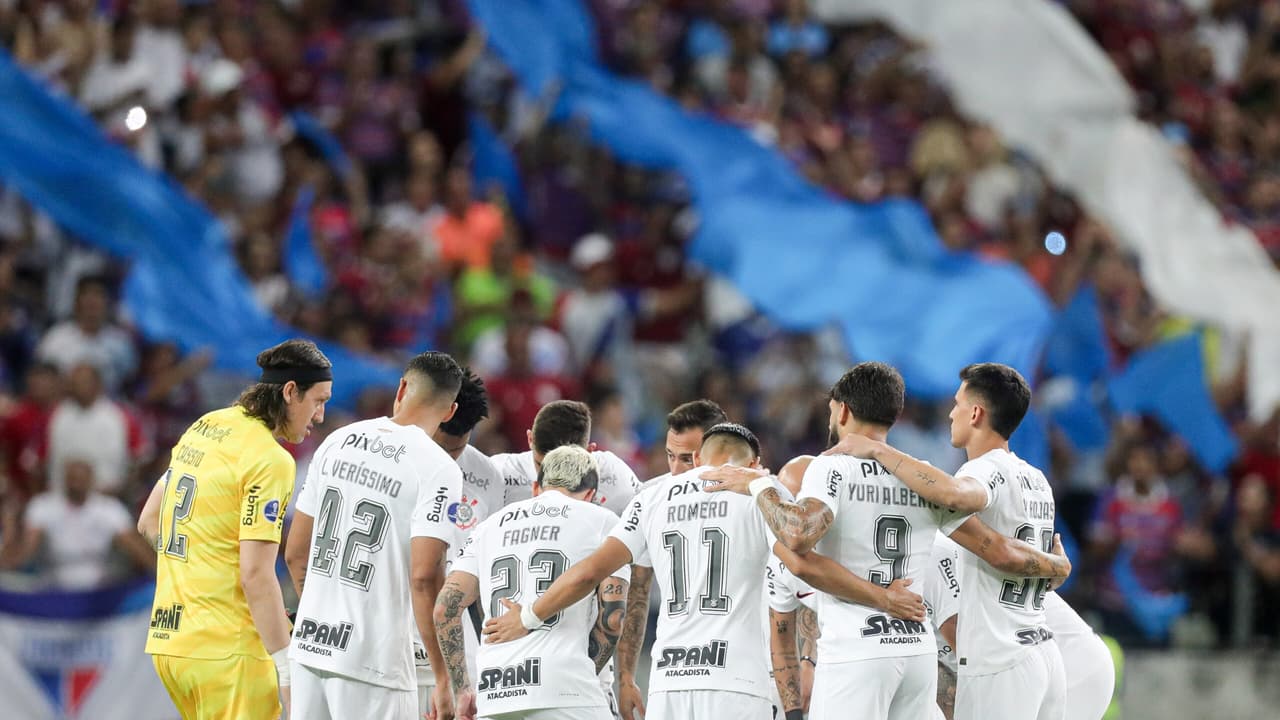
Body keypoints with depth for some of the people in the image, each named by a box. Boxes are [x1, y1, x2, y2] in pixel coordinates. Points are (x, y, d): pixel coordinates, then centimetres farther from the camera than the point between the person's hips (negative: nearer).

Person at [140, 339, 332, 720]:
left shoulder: (206, 426, 12)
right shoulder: (271, 460, -14)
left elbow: (149, 522, 21)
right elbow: (256, 574, -19)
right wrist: (287, 668, -18)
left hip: (167, 637, 9)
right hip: (226, 648, -9)